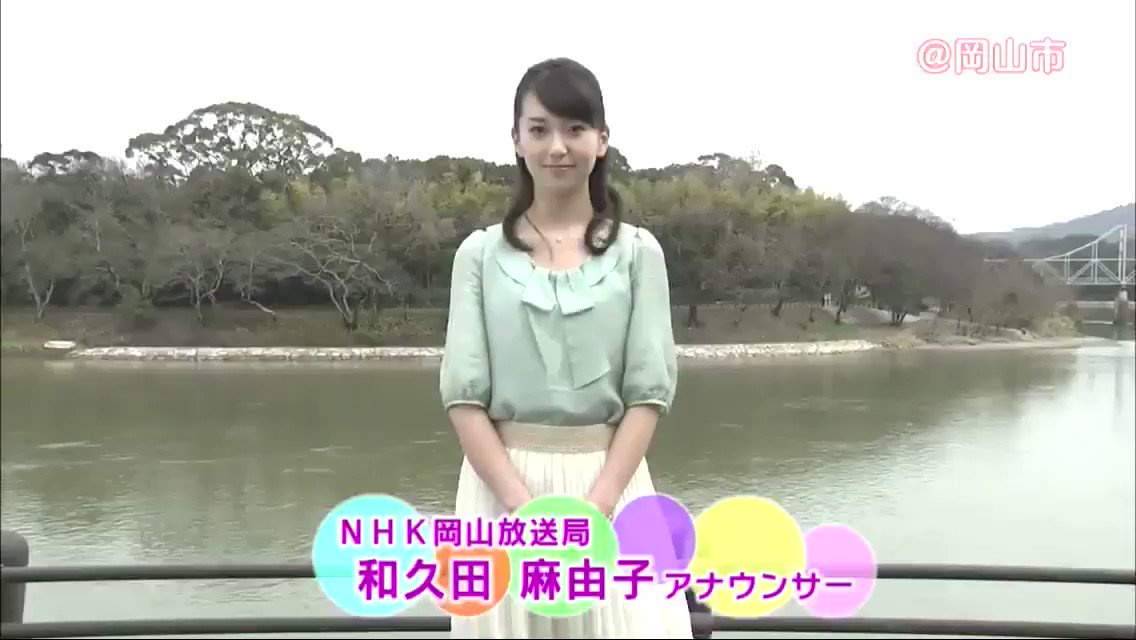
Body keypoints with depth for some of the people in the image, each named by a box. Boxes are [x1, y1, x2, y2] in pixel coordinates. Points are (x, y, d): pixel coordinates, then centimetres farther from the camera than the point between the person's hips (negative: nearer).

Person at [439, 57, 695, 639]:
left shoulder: (637, 251, 3)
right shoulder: (481, 253, 4)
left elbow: (649, 391, -2)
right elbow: (463, 393, -2)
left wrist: (595, 505, -13)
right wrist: (523, 507, -13)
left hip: (610, 478, 0)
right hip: (503, 481, 1)